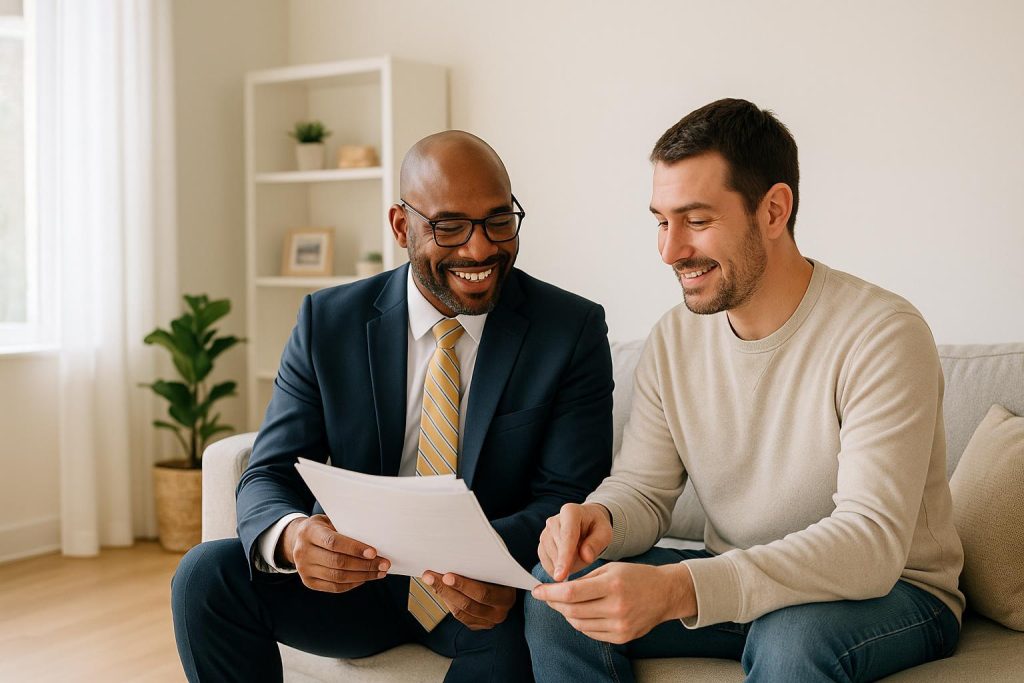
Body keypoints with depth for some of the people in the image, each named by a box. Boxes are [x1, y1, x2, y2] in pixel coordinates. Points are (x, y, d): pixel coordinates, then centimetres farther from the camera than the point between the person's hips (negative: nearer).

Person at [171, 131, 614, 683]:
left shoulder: (573, 330, -7)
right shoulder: (328, 322, -2)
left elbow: (568, 494, -9)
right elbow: (268, 475, -5)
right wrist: (292, 536, -31)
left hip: (486, 590, -2)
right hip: (354, 575, 3)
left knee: (520, 629, -35)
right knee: (207, 573, -20)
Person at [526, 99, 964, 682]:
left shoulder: (882, 335, -21)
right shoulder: (675, 339, 0)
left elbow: (872, 543, -30)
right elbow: (643, 490, 3)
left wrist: (678, 589, -42)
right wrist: (599, 518, -24)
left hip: (892, 591, -5)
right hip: (737, 585, 5)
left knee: (791, 636, -37)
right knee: (558, 592, -13)